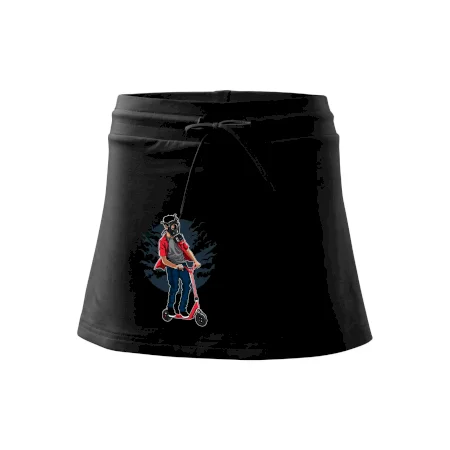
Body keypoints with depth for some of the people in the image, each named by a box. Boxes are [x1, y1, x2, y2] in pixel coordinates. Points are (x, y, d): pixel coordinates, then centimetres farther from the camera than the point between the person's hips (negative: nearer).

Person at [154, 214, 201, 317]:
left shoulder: (179, 237, 4)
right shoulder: (163, 241, -9)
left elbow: (187, 250, 10)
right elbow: (164, 260, -11)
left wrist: (195, 261, -4)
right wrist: (175, 266, -24)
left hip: (183, 264, 4)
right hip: (171, 266, -4)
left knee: (187, 285, -4)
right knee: (174, 287, -10)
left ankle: (183, 309, 10)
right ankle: (170, 307, 16)